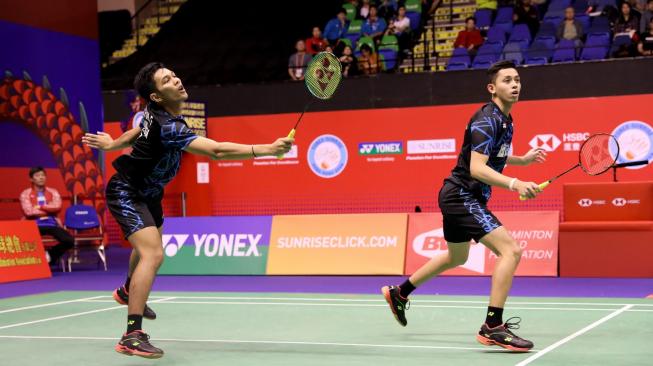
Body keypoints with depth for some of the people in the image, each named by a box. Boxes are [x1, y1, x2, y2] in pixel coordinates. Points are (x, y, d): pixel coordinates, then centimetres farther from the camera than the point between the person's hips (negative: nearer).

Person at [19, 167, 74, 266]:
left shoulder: (53, 192, 12)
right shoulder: (25, 194, 5)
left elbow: (57, 207, -6)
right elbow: (28, 212, -10)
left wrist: (40, 207, -8)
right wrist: (49, 210, -4)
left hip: (51, 224, 3)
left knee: (69, 240, -21)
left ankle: (50, 254, 7)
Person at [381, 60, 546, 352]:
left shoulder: (504, 120, 12)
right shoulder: (487, 120, -19)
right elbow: (477, 168, -29)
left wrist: (522, 160, 18)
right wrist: (514, 184, -40)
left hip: (460, 197, 11)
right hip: (462, 195, -11)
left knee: (456, 257, 28)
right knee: (510, 251, -20)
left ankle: (399, 293, 43)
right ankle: (493, 327, -19)